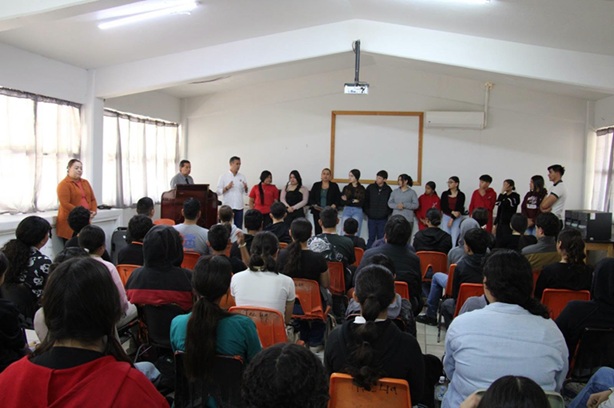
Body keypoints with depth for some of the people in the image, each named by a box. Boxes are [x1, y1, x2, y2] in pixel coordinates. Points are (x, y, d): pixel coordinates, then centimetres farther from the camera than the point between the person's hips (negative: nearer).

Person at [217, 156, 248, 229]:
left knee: (239, 228, 5)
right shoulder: (223, 176, 1)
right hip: (227, 206, -3)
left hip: (239, 206, 3)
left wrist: (246, 188, -9)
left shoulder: (242, 177, 11)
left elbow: (246, 192, 12)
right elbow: (218, 192, -3)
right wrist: (227, 188, -17)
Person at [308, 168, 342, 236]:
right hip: (317, 212, 2)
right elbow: (311, 198, 9)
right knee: (318, 230, -1)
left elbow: (338, 199, 4)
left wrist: (334, 205, -13)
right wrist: (314, 205, -8)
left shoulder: (334, 186, 7)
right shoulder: (316, 185, 11)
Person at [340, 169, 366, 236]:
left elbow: (361, 203, -4)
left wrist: (348, 201, -5)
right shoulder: (346, 188, 10)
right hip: (346, 211, 2)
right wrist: (353, 201, -9)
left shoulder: (362, 189, 3)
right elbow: (342, 202, 4)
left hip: (357, 212, -2)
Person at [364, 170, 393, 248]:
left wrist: (387, 213, -4)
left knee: (381, 239, 5)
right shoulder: (370, 187, 1)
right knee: (371, 238, 6)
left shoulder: (388, 190, -1)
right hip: (371, 218, 0)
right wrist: (367, 212, -2)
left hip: (383, 219, 0)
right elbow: (365, 201, 5)